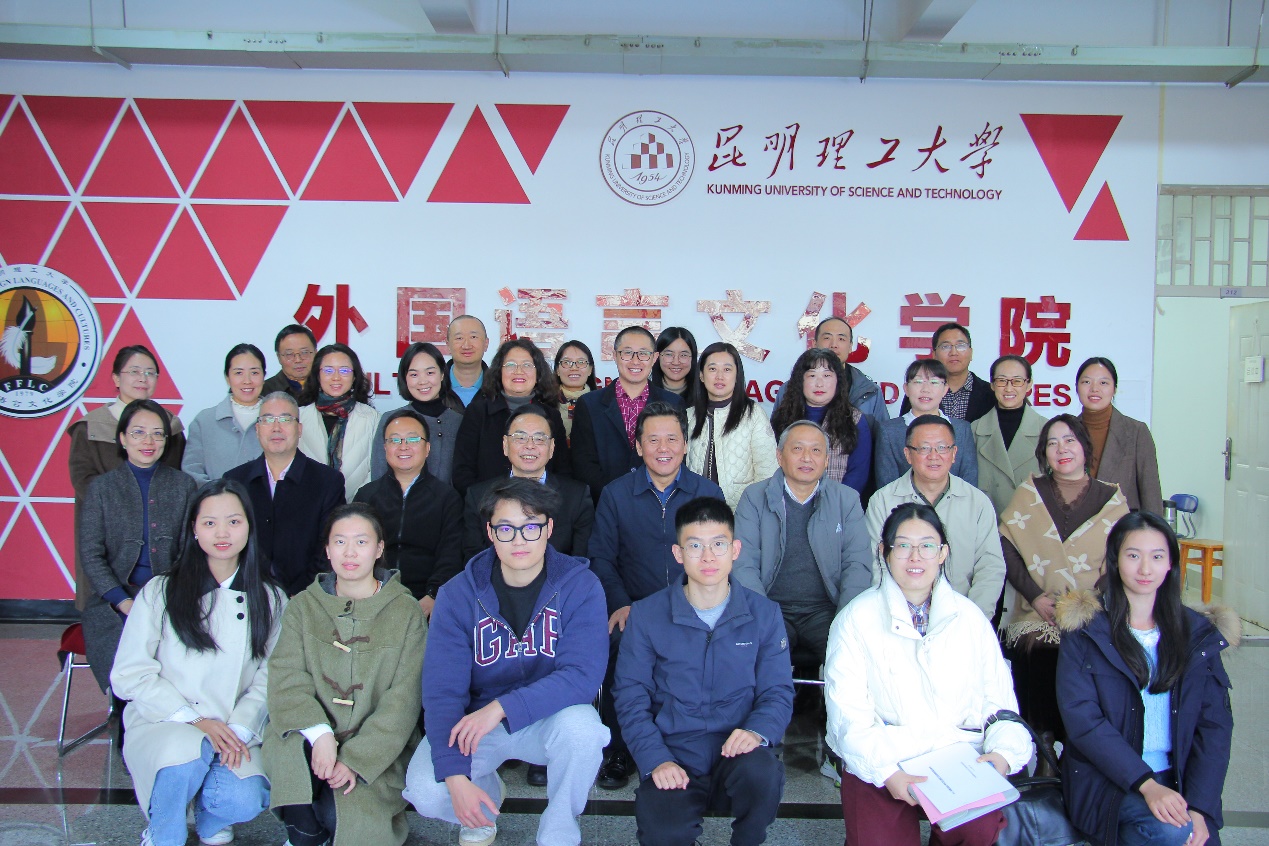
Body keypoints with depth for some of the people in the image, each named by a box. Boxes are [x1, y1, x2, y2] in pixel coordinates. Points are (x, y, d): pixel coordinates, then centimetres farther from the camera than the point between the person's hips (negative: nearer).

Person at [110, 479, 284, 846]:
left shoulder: (270, 601, 7)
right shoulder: (160, 593, 1)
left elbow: (268, 678, 2)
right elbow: (129, 675, -3)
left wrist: (238, 729, -15)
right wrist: (195, 721, -12)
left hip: (236, 731, 2)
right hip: (163, 724, -1)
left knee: (245, 801, -25)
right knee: (187, 749, -35)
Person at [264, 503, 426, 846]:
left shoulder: (405, 611, 1)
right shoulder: (304, 606, 8)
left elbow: (403, 699, -5)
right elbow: (286, 679, -4)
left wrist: (356, 758, -17)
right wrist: (318, 733, -22)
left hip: (377, 750, -2)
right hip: (309, 736, 2)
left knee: (344, 817, -25)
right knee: (287, 751, -30)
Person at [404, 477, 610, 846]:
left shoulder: (580, 586, -13)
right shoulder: (458, 594, -10)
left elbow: (584, 675, -22)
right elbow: (442, 689, -15)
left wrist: (502, 707, -31)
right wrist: (455, 776, -27)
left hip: (549, 718, -1)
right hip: (476, 722, 1)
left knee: (582, 727, -33)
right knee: (424, 791, -23)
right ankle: (488, 795, 13)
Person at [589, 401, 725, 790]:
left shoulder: (709, 493, 9)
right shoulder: (615, 494, 9)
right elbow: (602, 557, 7)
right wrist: (620, 604, -10)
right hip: (633, 608, 0)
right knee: (612, 644, -32)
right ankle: (619, 751, -6)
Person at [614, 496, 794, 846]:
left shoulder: (764, 614, 3)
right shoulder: (646, 615, 0)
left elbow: (778, 692, 5)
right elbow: (630, 695, 0)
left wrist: (758, 730, -18)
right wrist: (655, 760, -14)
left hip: (736, 751, 2)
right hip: (673, 755, -1)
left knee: (761, 774, -32)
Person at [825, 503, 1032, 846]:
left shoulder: (969, 618, 13)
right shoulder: (855, 620, 2)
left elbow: (1000, 701, 10)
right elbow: (849, 718, -6)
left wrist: (1003, 753, -11)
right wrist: (888, 773, -20)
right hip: (879, 768, -2)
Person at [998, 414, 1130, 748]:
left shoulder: (1111, 499, 7)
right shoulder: (1028, 493, 8)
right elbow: (1006, 548, 0)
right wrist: (1035, 597, -12)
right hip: (1033, 622, 0)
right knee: (1037, 712, -11)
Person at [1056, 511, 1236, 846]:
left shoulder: (1200, 634, 9)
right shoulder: (1084, 631, -1)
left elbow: (1216, 724, 4)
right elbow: (1082, 720, -9)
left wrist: (1200, 807, -9)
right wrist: (1147, 785, -20)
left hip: (1179, 782, 3)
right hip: (1107, 783, -3)